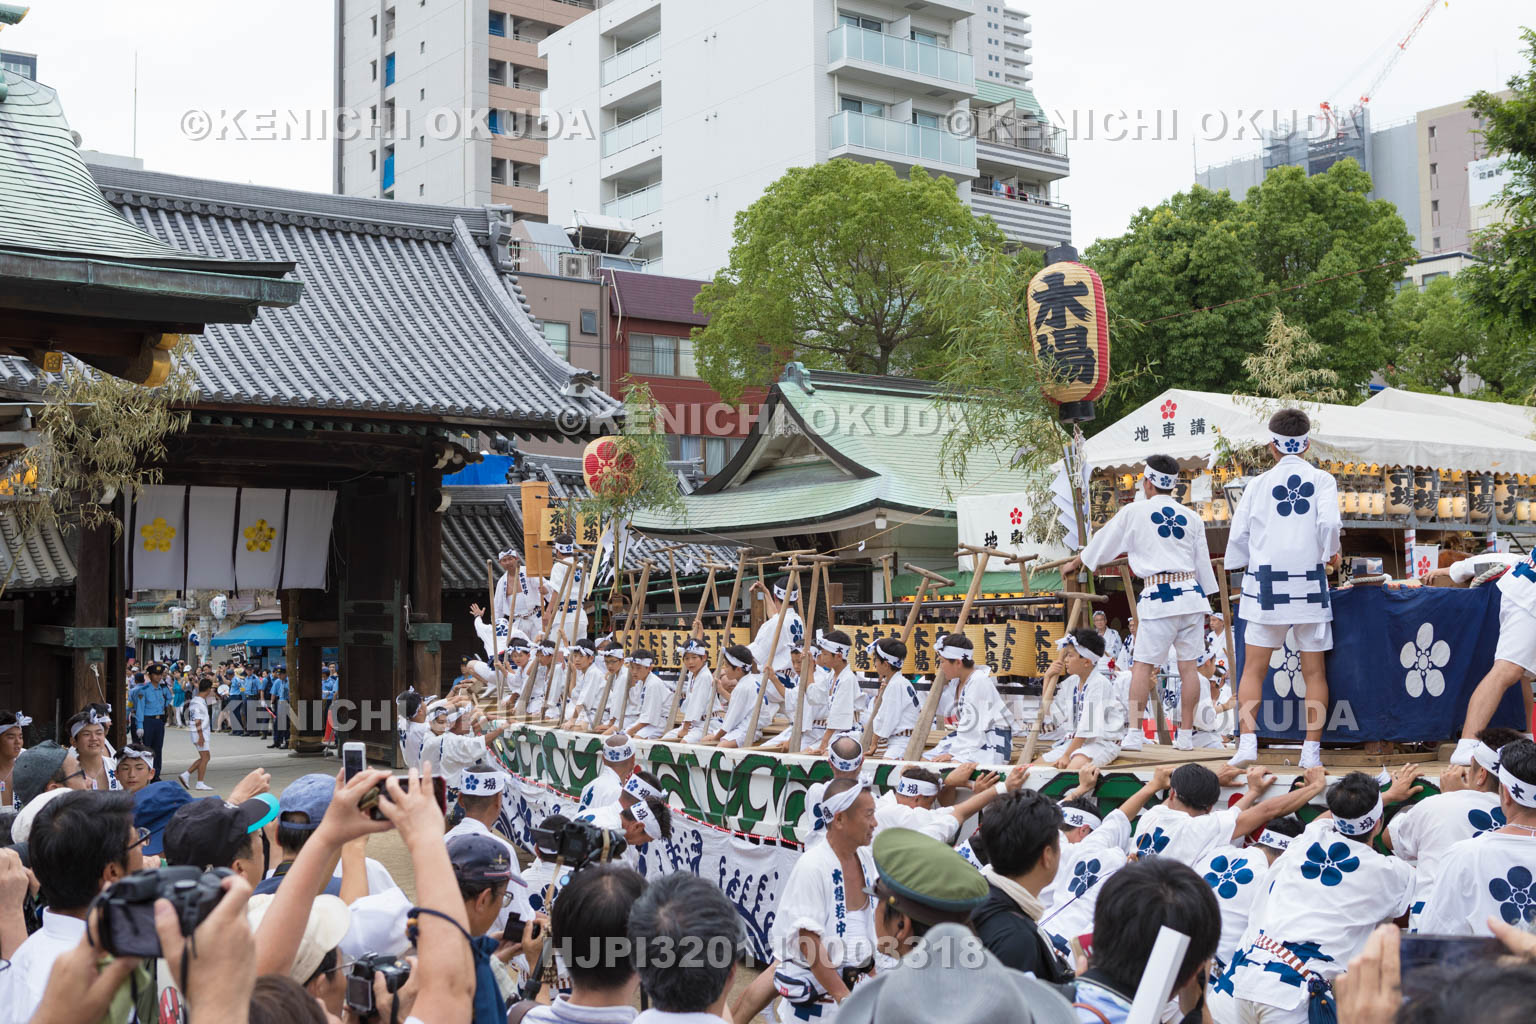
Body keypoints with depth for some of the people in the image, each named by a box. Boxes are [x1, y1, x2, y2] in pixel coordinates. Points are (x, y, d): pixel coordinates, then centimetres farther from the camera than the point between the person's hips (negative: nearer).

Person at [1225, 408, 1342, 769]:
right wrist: (1332, 555, 8)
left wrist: (1242, 562, 26)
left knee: (1253, 668, 4)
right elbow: (1328, 524, -11)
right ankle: (1312, 750, 4)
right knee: (1314, 672, 6)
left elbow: (1238, 535, 7)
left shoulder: (1259, 484, 5)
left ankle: (1247, 742, -8)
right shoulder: (1322, 480, 2)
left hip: (1266, 582, 0)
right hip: (1309, 582, 0)